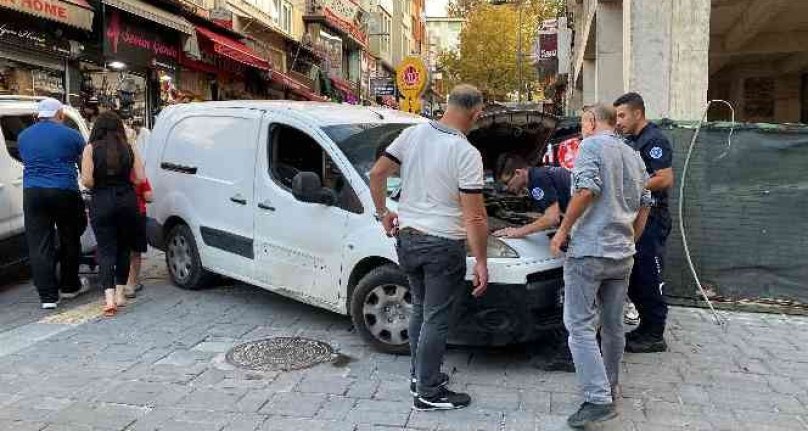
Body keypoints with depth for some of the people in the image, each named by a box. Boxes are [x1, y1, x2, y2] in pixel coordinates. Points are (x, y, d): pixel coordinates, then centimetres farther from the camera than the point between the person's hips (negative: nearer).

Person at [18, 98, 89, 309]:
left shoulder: (23, 136, 11)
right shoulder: (70, 135, -3)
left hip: (32, 194, 3)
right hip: (64, 192, -3)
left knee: (39, 245, 3)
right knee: (70, 240, 15)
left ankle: (48, 296, 1)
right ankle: (69, 286, 25)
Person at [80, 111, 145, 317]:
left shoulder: (91, 149, -3)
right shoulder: (129, 149, 2)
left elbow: (87, 181, -10)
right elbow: (140, 178, -2)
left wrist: (100, 184, 10)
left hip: (101, 203, -2)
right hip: (127, 200, 2)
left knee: (106, 249, 2)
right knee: (123, 247, 15)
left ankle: (109, 297, -10)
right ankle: (120, 294, 21)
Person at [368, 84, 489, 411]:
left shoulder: (412, 134, 2)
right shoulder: (466, 153, -16)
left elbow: (376, 173, 5)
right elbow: (474, 216, -18)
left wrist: (383, 213, 16)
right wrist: (481, 262, -11)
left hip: (407, 237, 6)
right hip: (443, 245, -6)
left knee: (420, 309, 22)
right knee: (435, 319, 5)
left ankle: (420, 376, 35)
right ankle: (428, 393, 17)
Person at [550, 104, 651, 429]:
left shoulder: (592, 145, -5)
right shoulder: (634, 156, 19)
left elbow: (587, 189, -20)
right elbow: (644, 206, 21)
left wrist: (562, 231, -12)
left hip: (588, 251, -8)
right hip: (622, 255, 8)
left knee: (580, 325, -5)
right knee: (613, 326, 15)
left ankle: (598, 399, -11)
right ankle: (610, 388, 27)